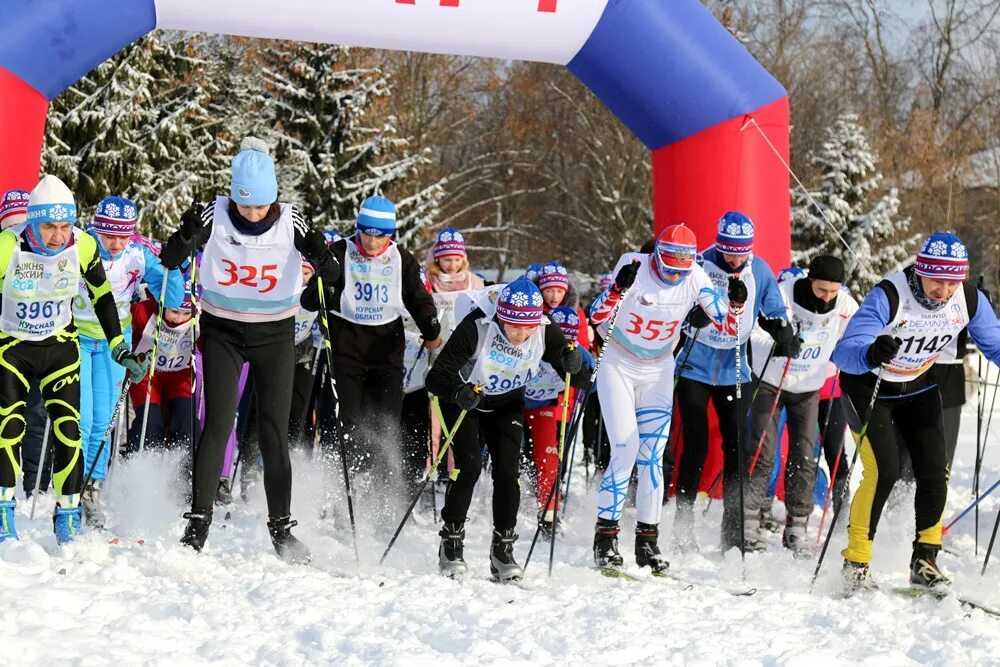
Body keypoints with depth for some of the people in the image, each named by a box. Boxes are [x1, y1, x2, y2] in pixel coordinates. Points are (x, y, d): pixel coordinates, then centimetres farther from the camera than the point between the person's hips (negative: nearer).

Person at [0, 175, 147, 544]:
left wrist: (120, 348, 2)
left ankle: (69, 515, 2)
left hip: (61, 346, 2)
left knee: (68, 429, -8)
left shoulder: (83, 246, -16)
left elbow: (103, 297, 1)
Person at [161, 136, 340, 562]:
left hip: (275, 334, 1)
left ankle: (280, 525, 8)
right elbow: (170, 261, -14)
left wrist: (323, 258, -34)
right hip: (223, 330, 0)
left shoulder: (289, 222, -12)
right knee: (218, 424, -11)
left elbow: (331, 275, -13)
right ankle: (199, 520, -7)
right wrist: (187, 235, -33)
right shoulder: (216, 217, -12)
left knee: (274, 432, 0)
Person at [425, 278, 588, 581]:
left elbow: (581, 380, -18)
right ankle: (451, 545, 0)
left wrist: (574, 364, -40)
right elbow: (436, 377, -35)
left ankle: (503, 551, 0)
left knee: (507, 471, -11)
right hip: (463, 400, -3)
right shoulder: (476, 328, -35)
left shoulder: (544, 332, -25)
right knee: (469, 468, -16)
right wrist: (459, 392, -55)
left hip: (507, 405, 3)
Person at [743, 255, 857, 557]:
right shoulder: (782, 295, -24)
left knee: (804, 458, 0)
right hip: (771, 381, -3)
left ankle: (797, 526, 9)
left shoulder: (845, 307, -14)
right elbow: (755, 332, -27)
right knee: (763, 452, -10)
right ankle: (748, 521, -4)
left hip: (809, 388, 3)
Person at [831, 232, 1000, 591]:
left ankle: (925, 561, 14)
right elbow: (844, 352, -41)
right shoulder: (889, 296, -34)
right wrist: (871, 354, -64)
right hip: (869, 385, -5)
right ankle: (856, 564, -4)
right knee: (883, 471, -17)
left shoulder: (970, 300, -19)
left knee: (934, 472, -2)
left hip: (918, 386, 5)